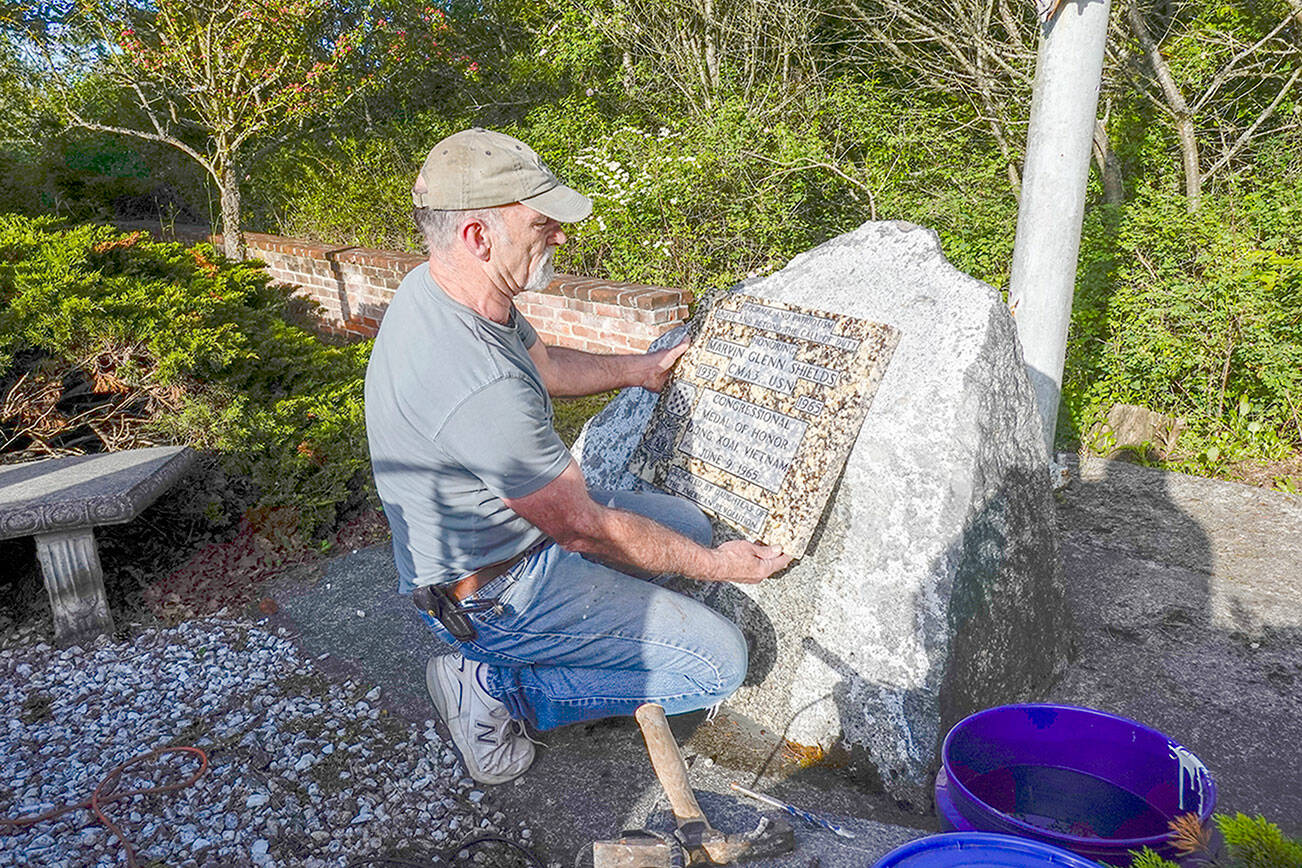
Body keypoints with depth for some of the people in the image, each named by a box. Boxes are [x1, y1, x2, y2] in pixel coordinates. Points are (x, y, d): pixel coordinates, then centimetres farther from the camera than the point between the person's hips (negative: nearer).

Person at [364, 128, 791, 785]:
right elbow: (586, 530, -24)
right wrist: (716, 566, -11)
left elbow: (544, 364, 14)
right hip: (490, 593, -9)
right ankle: (496, 690, -2)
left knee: (688, 522, 16)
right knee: (717, 662, -6)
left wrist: (643, 369, 20)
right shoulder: (483, 389, -36)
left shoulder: (431, 286, -6)